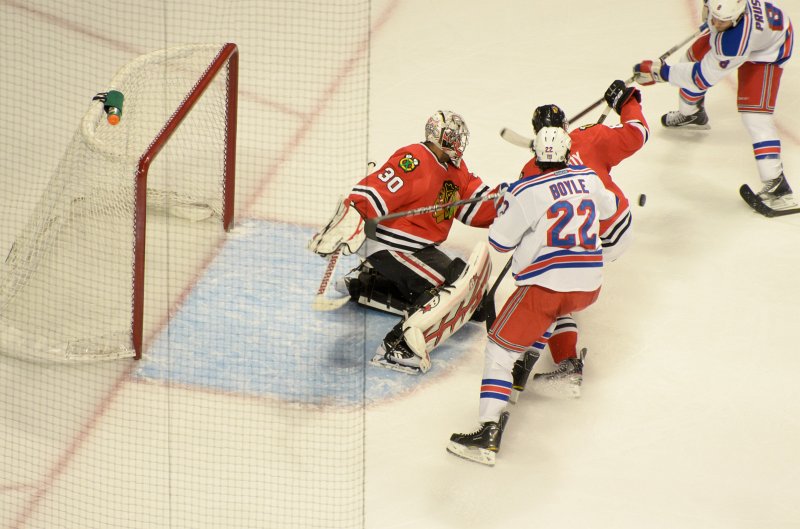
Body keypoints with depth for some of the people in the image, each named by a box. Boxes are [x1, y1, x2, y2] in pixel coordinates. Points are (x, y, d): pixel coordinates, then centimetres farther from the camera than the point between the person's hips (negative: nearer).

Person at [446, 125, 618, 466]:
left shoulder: (526, 191, -8)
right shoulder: (589, 178, 7)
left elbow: (500, 241, -1)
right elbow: (608, 207, 28)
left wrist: (504, 203, 15)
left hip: (546, 283, -6)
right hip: (590, 286, 6)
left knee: (501, 348, -4)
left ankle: (489, 432, -18)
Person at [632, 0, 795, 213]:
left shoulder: (737, 40, -46)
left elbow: (703, 77, -34)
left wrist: (661, 72, -30)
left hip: (766, 50, -8)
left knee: (755, 113, -19)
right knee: (693, 57, 21)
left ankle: (776, 185, -16)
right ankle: (691, 114, 53)